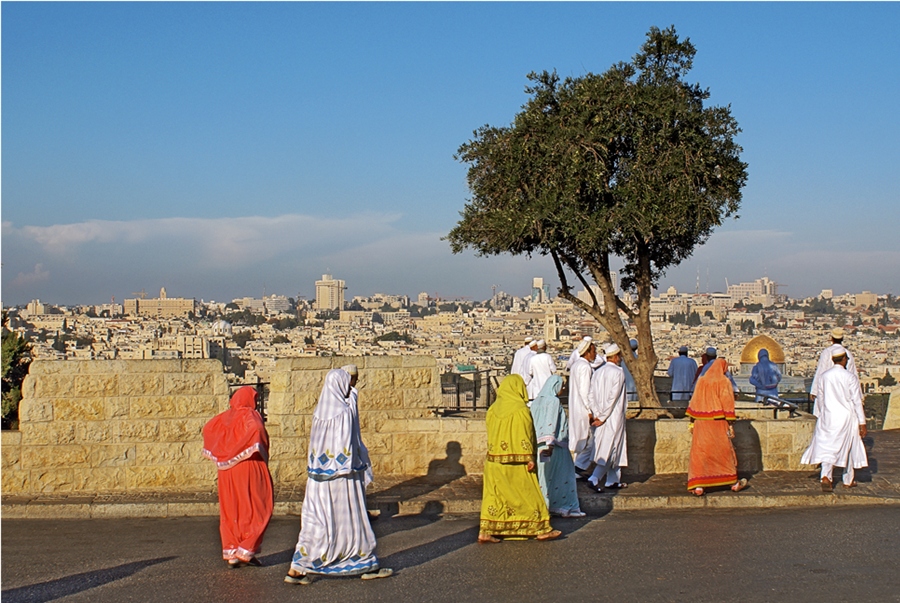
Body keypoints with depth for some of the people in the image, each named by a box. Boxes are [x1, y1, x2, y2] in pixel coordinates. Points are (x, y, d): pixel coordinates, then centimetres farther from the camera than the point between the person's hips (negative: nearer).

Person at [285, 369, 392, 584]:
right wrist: (353, 472, -10)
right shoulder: (344, 412, -15)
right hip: (340, 474, -7)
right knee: (351, 521, 5)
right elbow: (346, 446, -16)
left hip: (319, 474, 7)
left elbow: (315, 445, 12)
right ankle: (368, 565, 18)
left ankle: (297, 569, 2)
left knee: (316, 520, 7)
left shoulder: (319, 411, 7)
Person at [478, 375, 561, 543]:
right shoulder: (521, 410, -12)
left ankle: (486, 531, 3)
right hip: (516, 461, -5)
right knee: (528, 494, 5)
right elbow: (525, 436, -14)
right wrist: (529, 458, -10)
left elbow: (490, 435, 11)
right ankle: (541, 530, 14)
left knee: (494, 494, 8)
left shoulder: (493, 409, 6)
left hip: (494, 460, 6)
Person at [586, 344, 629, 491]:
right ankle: (594, 478, -14)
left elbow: (592, 395, 3)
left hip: (600, 416, 7)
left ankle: (613, 480, 21)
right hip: (614, 417, -7)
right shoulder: (618, 372, -13)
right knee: (610, 448, -5)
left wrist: (597, 414, 1)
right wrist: (603, 417, -14)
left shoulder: (598, 372, 7)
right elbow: (613, 397, -18)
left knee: (615, 448, 16)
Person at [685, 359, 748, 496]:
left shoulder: (701, 381, 7)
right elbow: (727, 402, -8)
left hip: (701, 423, 3)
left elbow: (694, 402, 8)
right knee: (725, 451, 10)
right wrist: (730, 424, -7)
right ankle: (734, 483, 20)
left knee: (700, 452, 2)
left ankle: (698, 486, -6)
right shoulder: (724, 382, -4)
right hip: (718, 423, -2)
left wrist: (692, 422, 13)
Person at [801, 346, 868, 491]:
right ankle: (848, 480, 26)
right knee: (849, 448, 14)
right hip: (847, 417, -2)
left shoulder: (824, 376, 0)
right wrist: (862, 423, -3)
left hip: (828, 417, 2)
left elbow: (820, 399, 8)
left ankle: (826, 476, -21)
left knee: (828, 447, 1)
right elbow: (857, 401, -8)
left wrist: (820, 416, 21)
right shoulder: (850, 377, -10)